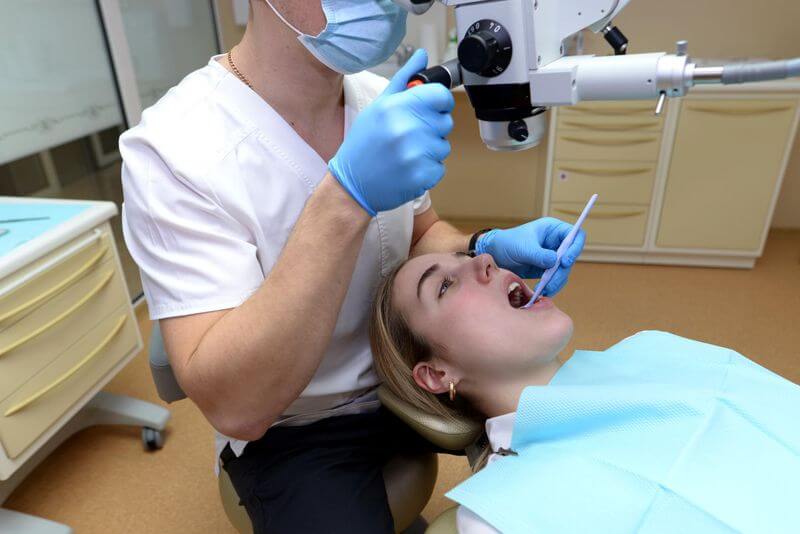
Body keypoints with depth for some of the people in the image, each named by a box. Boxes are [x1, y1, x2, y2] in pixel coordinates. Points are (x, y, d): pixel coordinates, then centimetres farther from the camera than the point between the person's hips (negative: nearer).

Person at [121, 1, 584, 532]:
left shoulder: (383, 102, -8)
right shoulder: (174, 149, -25)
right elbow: (234, 406, -31)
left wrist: (486, 248, -15)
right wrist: (347, 195, -40)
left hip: (404, 377, 5)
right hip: (291, 431, -4)